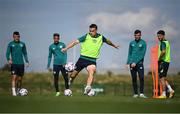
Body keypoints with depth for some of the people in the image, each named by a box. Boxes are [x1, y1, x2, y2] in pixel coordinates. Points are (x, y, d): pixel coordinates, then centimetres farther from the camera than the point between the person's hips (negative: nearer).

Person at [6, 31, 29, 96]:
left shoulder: (22, 44, 10)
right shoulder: (10, 44, 2)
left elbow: (25, 53, 17)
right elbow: (7, 53, -3)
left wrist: (27, 61, 6)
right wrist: (8, 59, -22)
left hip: (21, 63, 3)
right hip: (14, 64, -3)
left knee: (20, 78, 5)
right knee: (14, 77, -14)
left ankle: (18, 90, 19)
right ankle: (14, 91, -16)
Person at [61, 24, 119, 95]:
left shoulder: (100, 37, 6)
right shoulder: (86, 37, -3)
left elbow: (107, 41, 28)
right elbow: (76, 42, -10)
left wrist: (114, 45, 46)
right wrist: (66, 48, -20)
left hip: (92, 60, 0)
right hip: (83, 58, 0)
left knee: (91, 72, -26)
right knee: (75, 72, 7)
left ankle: (88, 87, -44)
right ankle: (70, 81, 37)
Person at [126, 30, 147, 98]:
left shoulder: (143, 43, -1)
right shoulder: (131, 43, 11)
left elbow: (142, 54, -8)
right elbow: (129, 54, 14)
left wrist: (135, 62, -13)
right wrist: (128, 63, 3)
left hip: (139, 63, -3)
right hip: (132, 64, 3)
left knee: (141, 78, -13)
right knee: (134, 79, 4)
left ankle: (141, 93, -12)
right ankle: (135, 93, 8)